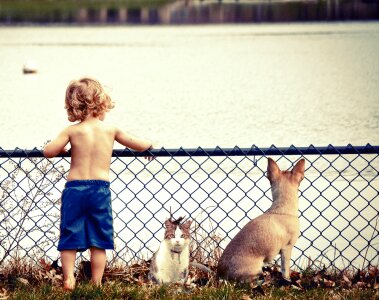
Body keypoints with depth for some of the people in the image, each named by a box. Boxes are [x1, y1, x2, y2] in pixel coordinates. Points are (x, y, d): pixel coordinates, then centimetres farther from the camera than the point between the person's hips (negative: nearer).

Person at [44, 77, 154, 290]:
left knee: (70, 237, 7)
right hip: (100, 189, 0)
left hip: (74, 187, 0)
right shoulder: (111, 129, 2)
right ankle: (96, 284, 6)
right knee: (99, 241, 7)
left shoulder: (71, 131, -1)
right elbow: (139, 146, 10)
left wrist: (63, 148, 19)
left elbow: (48, 152, -3)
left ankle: (68, 278, -2)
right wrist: (149, 144, 33)